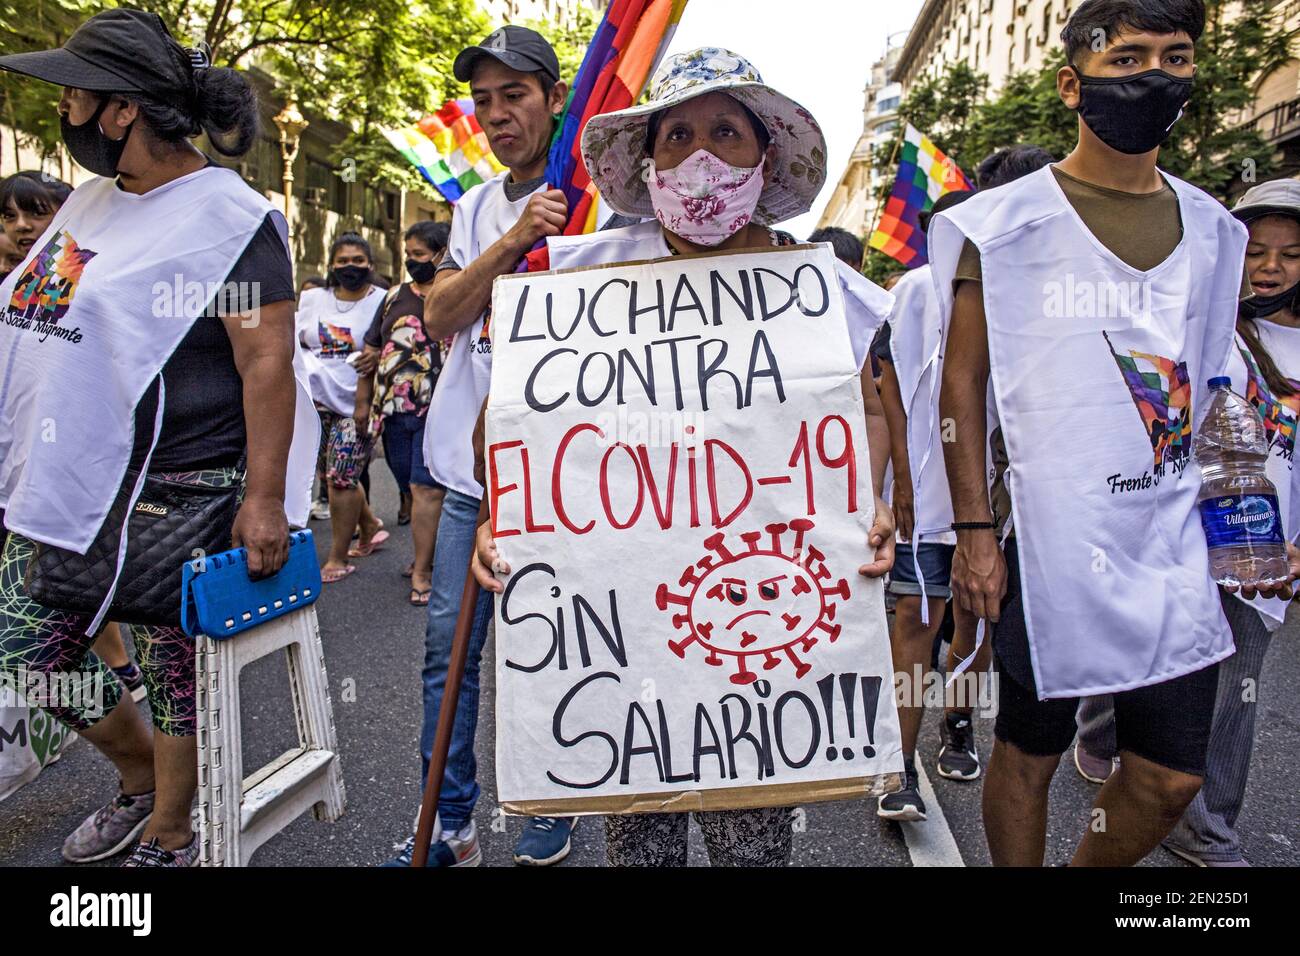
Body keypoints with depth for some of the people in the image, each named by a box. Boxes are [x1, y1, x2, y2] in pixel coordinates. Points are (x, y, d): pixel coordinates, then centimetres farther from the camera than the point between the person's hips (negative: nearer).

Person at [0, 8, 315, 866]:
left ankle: (167, 840, 27)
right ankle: (141, 777, 40)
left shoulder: (229, 216, -12)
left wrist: (264, 500, -23)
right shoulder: (92, 200, 14)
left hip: (172, 493, -9)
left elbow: (268, 362, -18)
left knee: (175, 671, 5)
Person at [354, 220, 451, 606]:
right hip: (393, 410, 6)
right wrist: (363, 402, 15)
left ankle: (422, 571, -3)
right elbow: (372, 350, 18)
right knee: (410, 489, 13)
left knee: (426, 488, -9)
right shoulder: (395, 296, 14)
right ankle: (427, 552, 29)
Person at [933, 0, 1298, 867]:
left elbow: (1203, 388, 17)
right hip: (1048, 543, -5)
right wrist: (974, 530, -10)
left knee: (1172, 776, 12)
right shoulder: (1005, 225, -4)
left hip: (1173, 544, 5)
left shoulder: (1214, 230, 11)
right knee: (1029, 754, 9)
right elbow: (964, 382, -5)